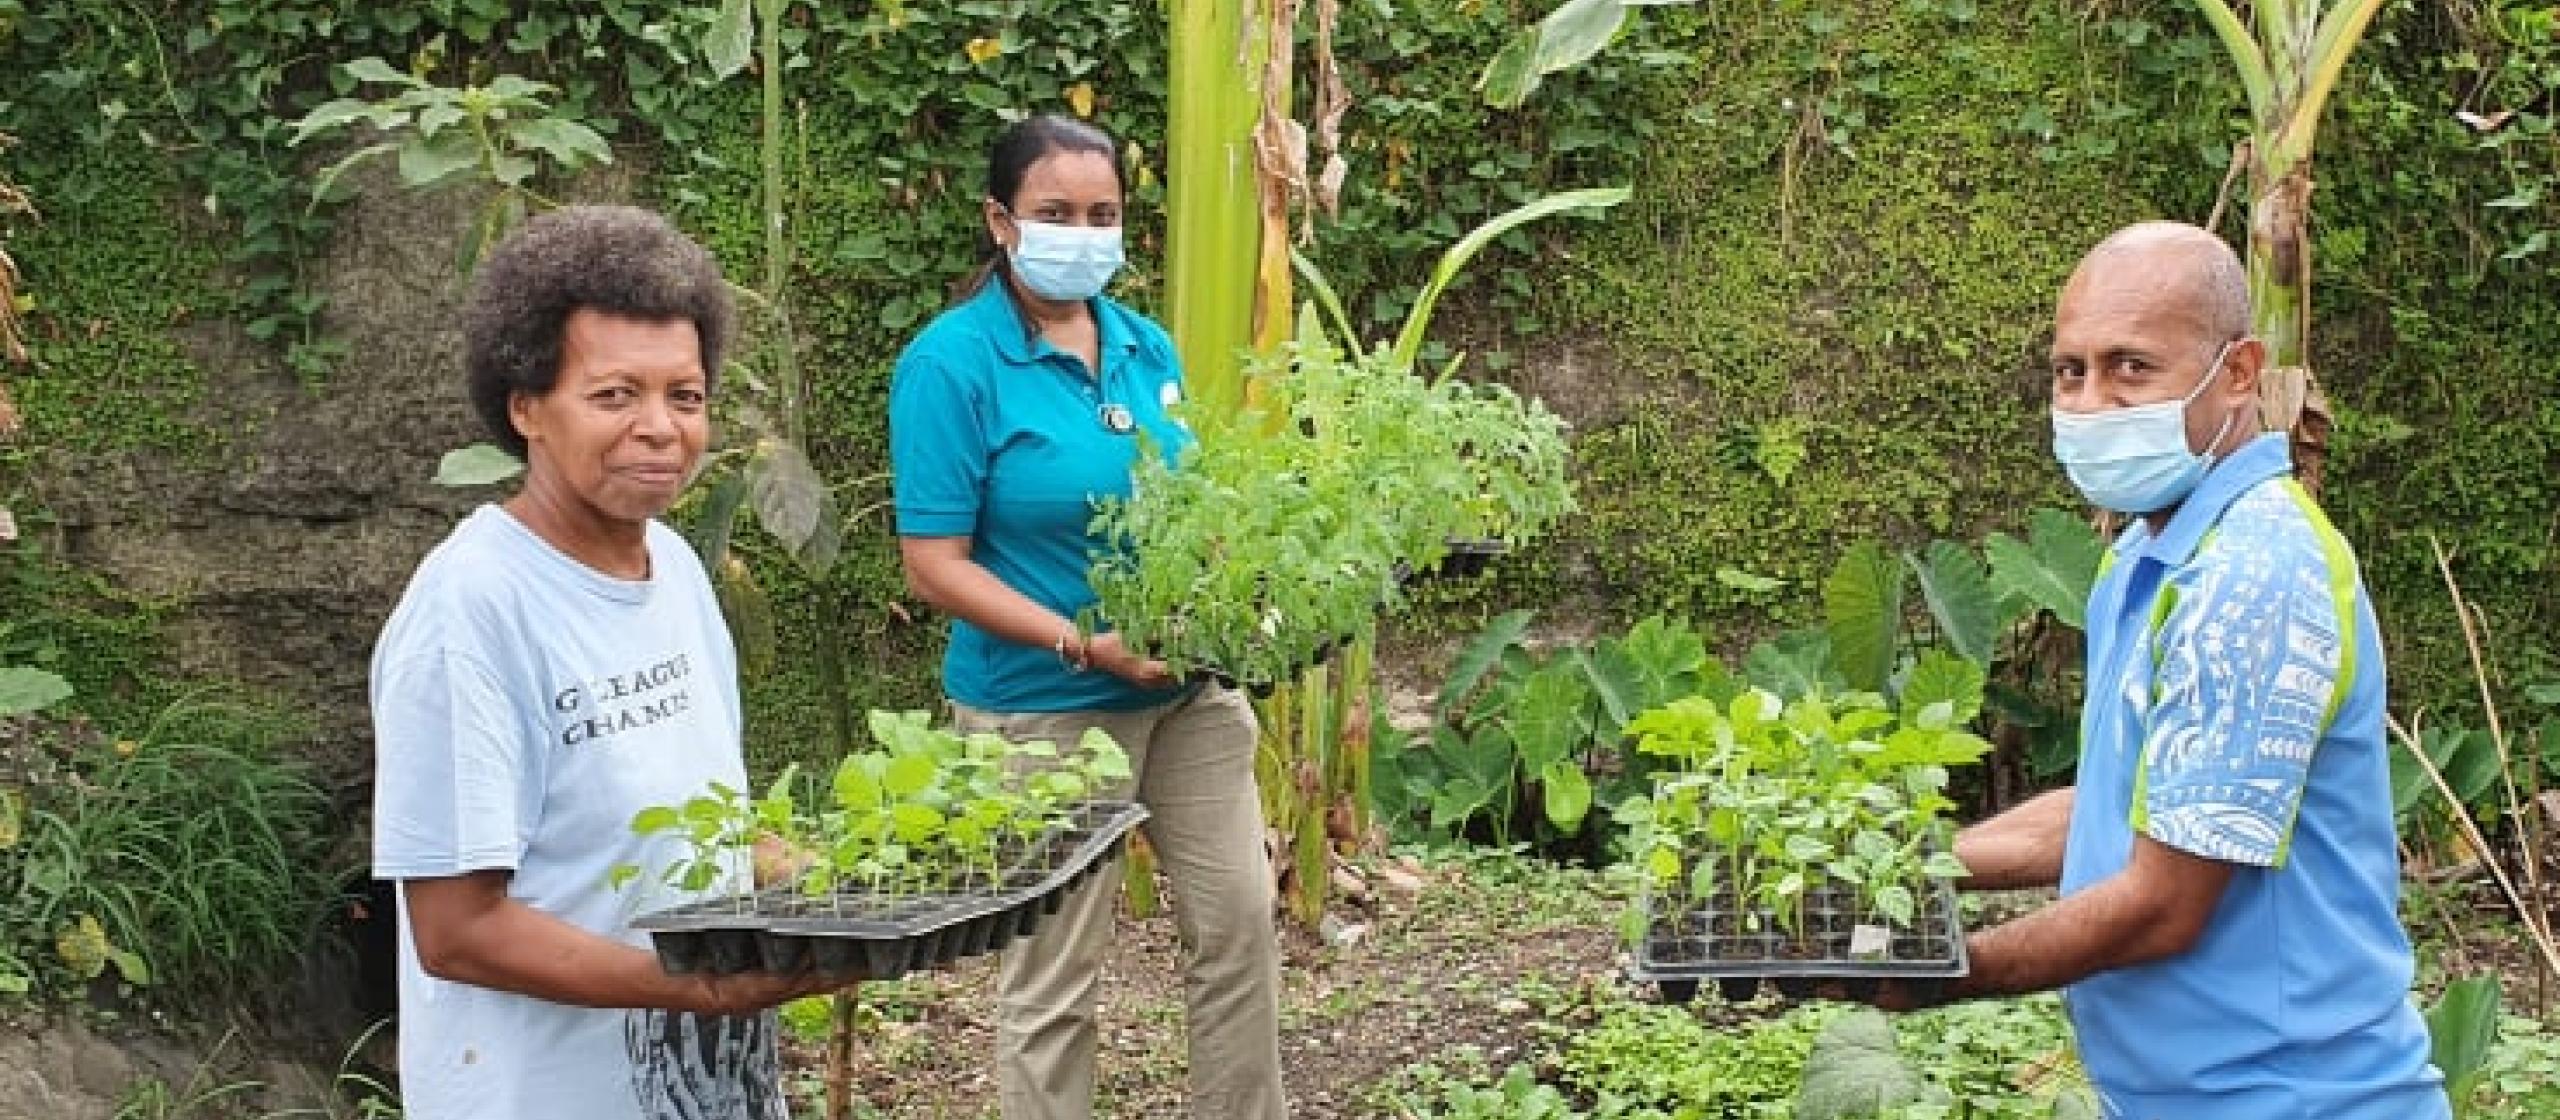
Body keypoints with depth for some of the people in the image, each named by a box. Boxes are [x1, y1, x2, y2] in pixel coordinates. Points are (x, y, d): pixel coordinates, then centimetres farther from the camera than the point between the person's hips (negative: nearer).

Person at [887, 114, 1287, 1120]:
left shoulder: (1146, 347, 5)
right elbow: (935, 566, -16)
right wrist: (1089, 646, -23)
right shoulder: (951, 362, -13)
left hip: (1192, 689, 6)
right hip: (1046, 708, -6)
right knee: (1053, 974, 5)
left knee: (1238, 921, 12)